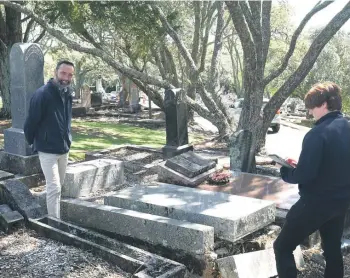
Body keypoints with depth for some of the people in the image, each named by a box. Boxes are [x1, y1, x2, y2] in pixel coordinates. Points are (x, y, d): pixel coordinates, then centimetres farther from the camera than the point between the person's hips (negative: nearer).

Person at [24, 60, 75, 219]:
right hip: (47, 149, -7)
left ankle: (56, 220, 33)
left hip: (64, 149, 7)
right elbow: (31, 121, -13)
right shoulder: (42, 94, -19)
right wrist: (32, 141, -2)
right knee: (54, 187, -8)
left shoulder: (68, 94, 4)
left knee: (59, 186, 18)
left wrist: (66, 140, 14)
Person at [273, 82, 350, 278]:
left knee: (283, 247, 5)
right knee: (333, 248, 23)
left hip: (317, 202, -8)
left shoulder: (318, 134, -23)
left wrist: (285, 171, -5)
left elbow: (303, 175, -26)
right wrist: (301, 164, 12)